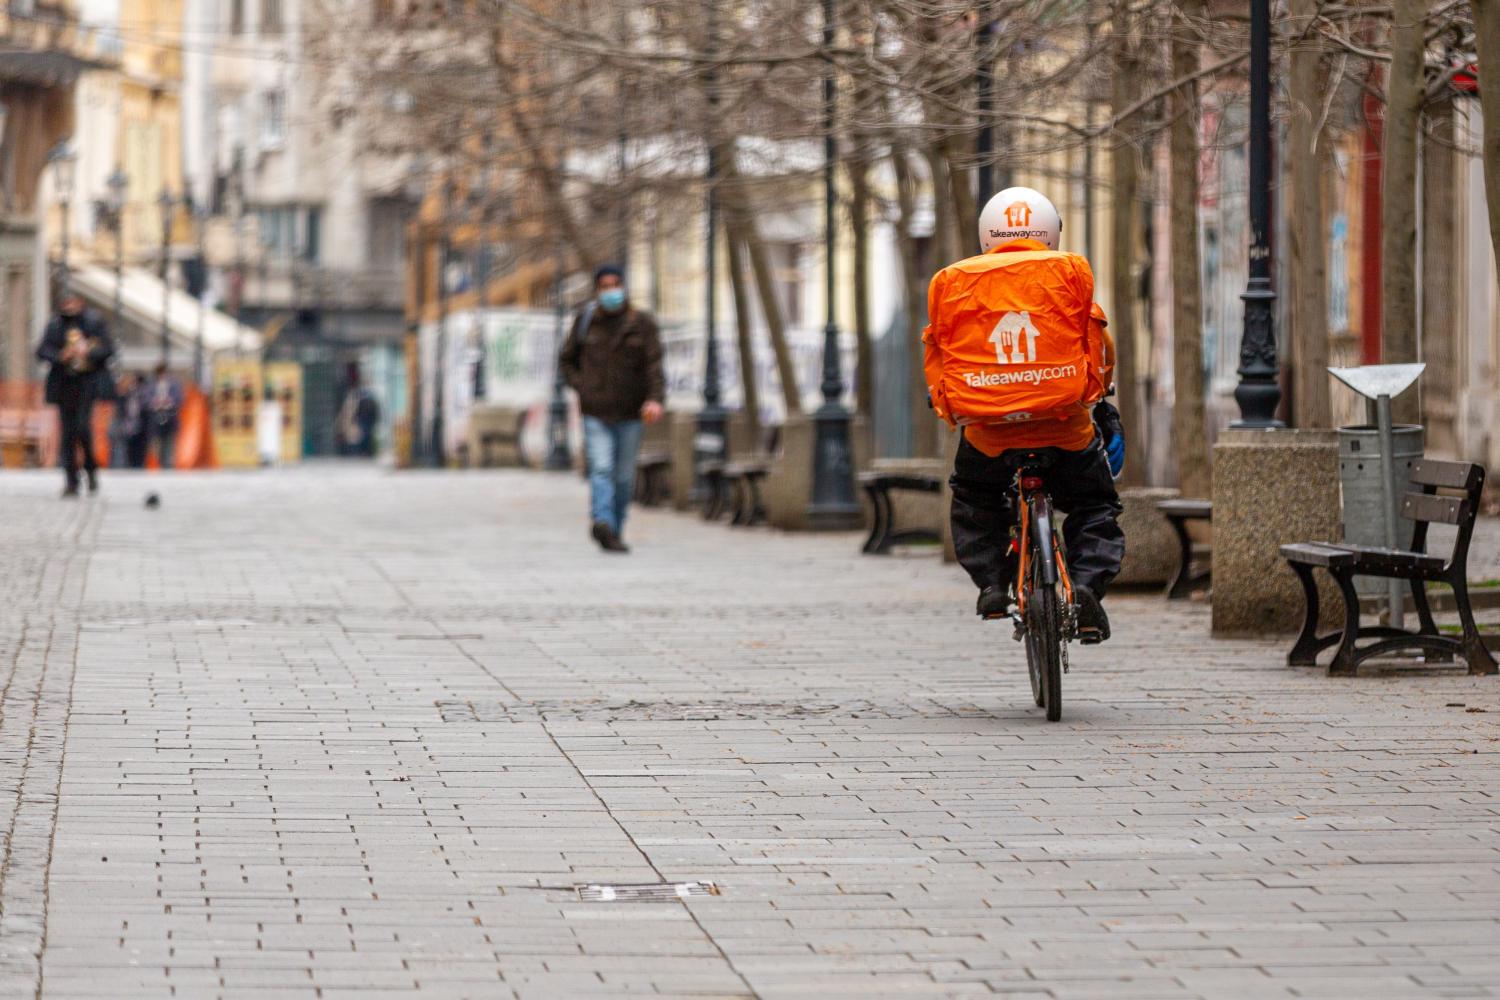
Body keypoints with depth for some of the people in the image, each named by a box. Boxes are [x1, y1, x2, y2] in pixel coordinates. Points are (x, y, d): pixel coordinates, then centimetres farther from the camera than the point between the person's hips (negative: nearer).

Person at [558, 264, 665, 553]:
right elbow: (567, 360, 15)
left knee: (624, 476, 9)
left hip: (630, 413, 1)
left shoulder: (642, 323, -2)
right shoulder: (586, 320, 3)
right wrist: (582, 389, -1)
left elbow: (655, 365, -13)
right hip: (596, 413, -1)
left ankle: (614, 532, 23)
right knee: (601, 469, -17)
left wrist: (655, 399, -30)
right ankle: (603, 522, -36)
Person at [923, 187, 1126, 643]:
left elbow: (936, 357, 18)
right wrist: (1104, 408, 34)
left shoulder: (952, 283, 10)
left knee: (974, 501, 30)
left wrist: (946, 405, 36)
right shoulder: (1071, 271, 8)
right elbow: (1098, 349, 18)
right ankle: (1087, 585, -3)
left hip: (986, 426, 1)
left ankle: (992, 582, 12)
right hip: (1064, 421, -1)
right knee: (1095, 508, 21)